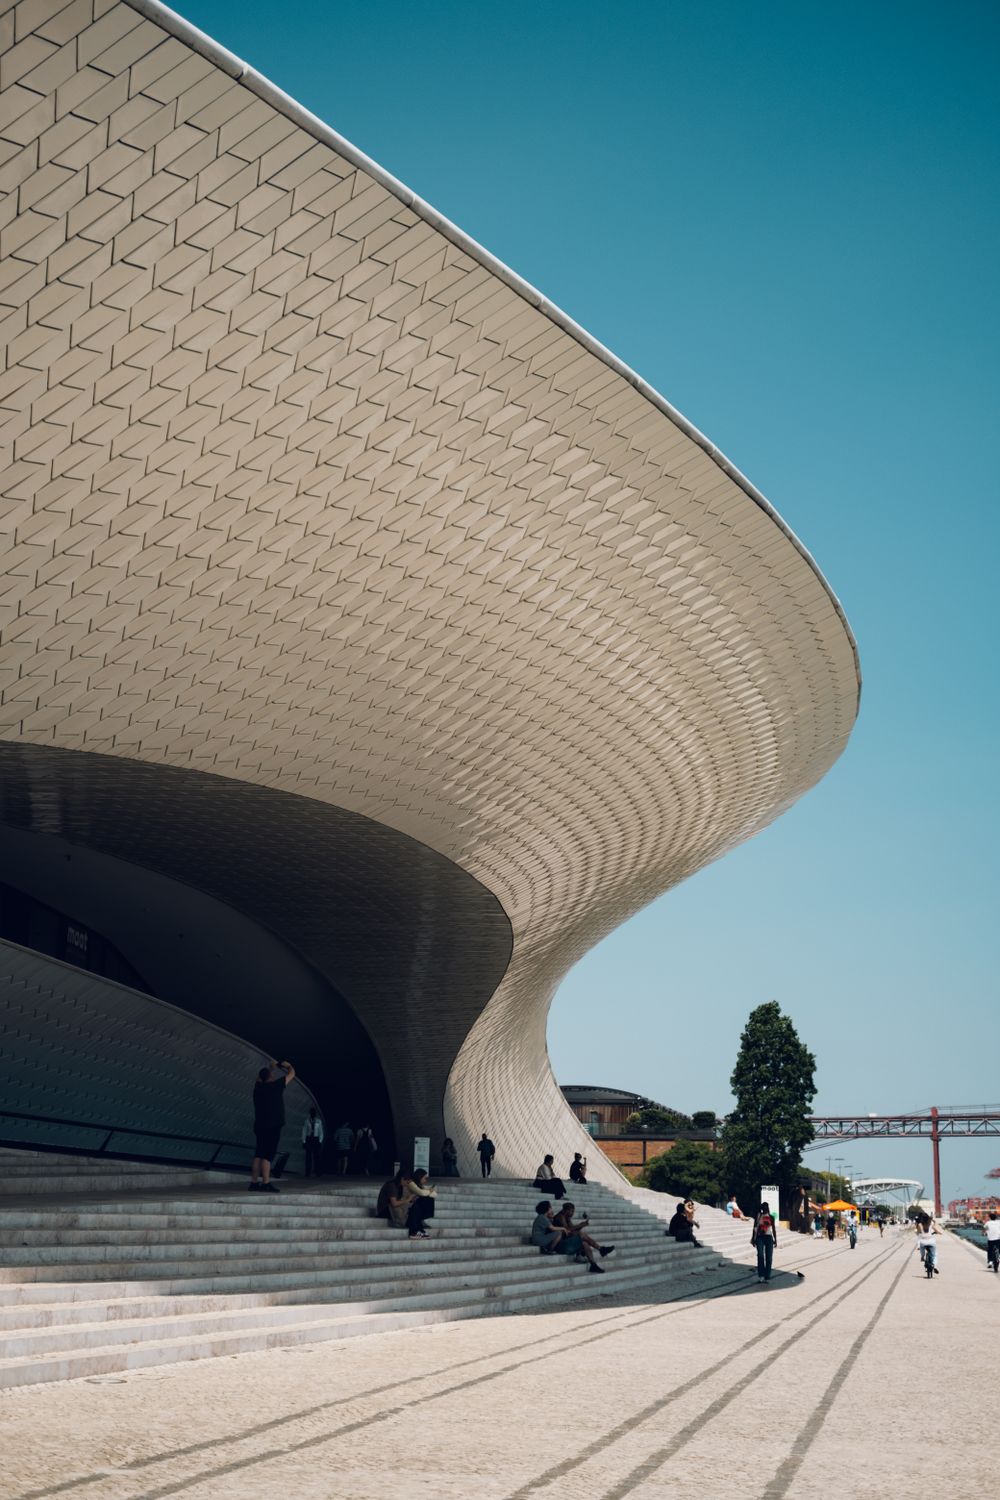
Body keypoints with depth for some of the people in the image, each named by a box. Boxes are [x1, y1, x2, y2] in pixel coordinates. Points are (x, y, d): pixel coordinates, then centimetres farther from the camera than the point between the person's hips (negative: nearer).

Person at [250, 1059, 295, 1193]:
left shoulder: (258, 1087, 9)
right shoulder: (276, 1086, -5)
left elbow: (259, 1076, 33)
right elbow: (291, 1074, 8)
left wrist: (270, 1067, 44)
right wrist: (288, 1066, 27)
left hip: (259, 1125, 6)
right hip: (273, 1126, -6)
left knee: (258, 1155, 9)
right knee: (267, 1155, -10)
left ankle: (254, 1182, 7)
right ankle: (266, 1183, -14)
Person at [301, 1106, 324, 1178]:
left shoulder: (319, 1121, 4)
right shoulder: (307, 1121, 2)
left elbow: (321, 1132, 6)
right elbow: (304, 1132, 3)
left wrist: (320, 1141, -2)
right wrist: (304, 1141, -3)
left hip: (316, 1140, 1)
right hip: (309, 1139, -1)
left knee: (317, 1156, -2)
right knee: (308, 1156, -3)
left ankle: (316, 1172, 0)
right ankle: (308, 1173, -1)